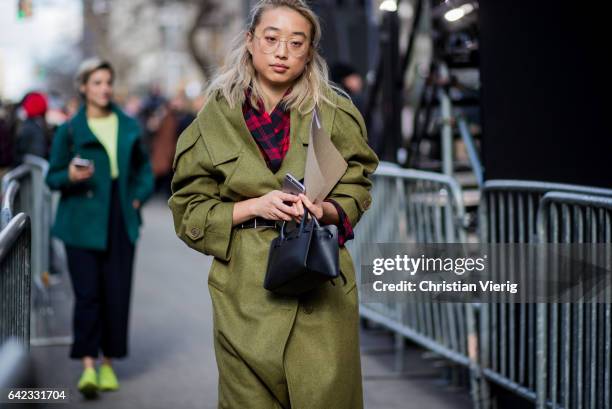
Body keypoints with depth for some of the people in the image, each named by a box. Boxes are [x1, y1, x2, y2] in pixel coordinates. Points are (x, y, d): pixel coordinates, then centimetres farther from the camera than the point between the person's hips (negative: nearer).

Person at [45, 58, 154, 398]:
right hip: (83, 221, -3)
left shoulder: (128, 126, 10)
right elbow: (53, 177, 3)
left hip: (121, 220, 3)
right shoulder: (70, 130, 1)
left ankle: (108, 364, 14)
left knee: (117, 293, 2)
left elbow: (144, 168, 20)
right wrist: (71, 177, -18)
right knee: (88, 292, -9)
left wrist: (139, 197, 5)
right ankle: (88, 367, -9)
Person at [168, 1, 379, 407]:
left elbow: (356, 196, 9)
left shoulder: (336, 113, 2)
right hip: (245, 286, 0)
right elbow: (190, 211, 3)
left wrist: (325, 211, -13)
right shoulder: (216, 117, 0)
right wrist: (253, 207, -13)